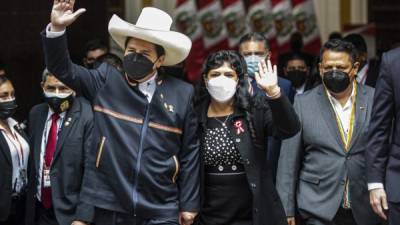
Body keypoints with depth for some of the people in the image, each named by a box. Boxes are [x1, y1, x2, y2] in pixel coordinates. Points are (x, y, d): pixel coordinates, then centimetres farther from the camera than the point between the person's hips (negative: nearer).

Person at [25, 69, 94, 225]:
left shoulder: (87, 115, -14)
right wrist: (29, 204, 9)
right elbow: (33, 161, 12)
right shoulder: (36, 113, 6)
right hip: (39, 209, 5)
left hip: (71, 211, -5)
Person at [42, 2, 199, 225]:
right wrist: (57, 28, -13)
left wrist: (189, 204, 5)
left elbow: (189, 152, 5)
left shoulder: (182, 94, 3)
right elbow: (62, 68, 4)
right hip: (109, 207, 1)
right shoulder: (106, 81, 5)